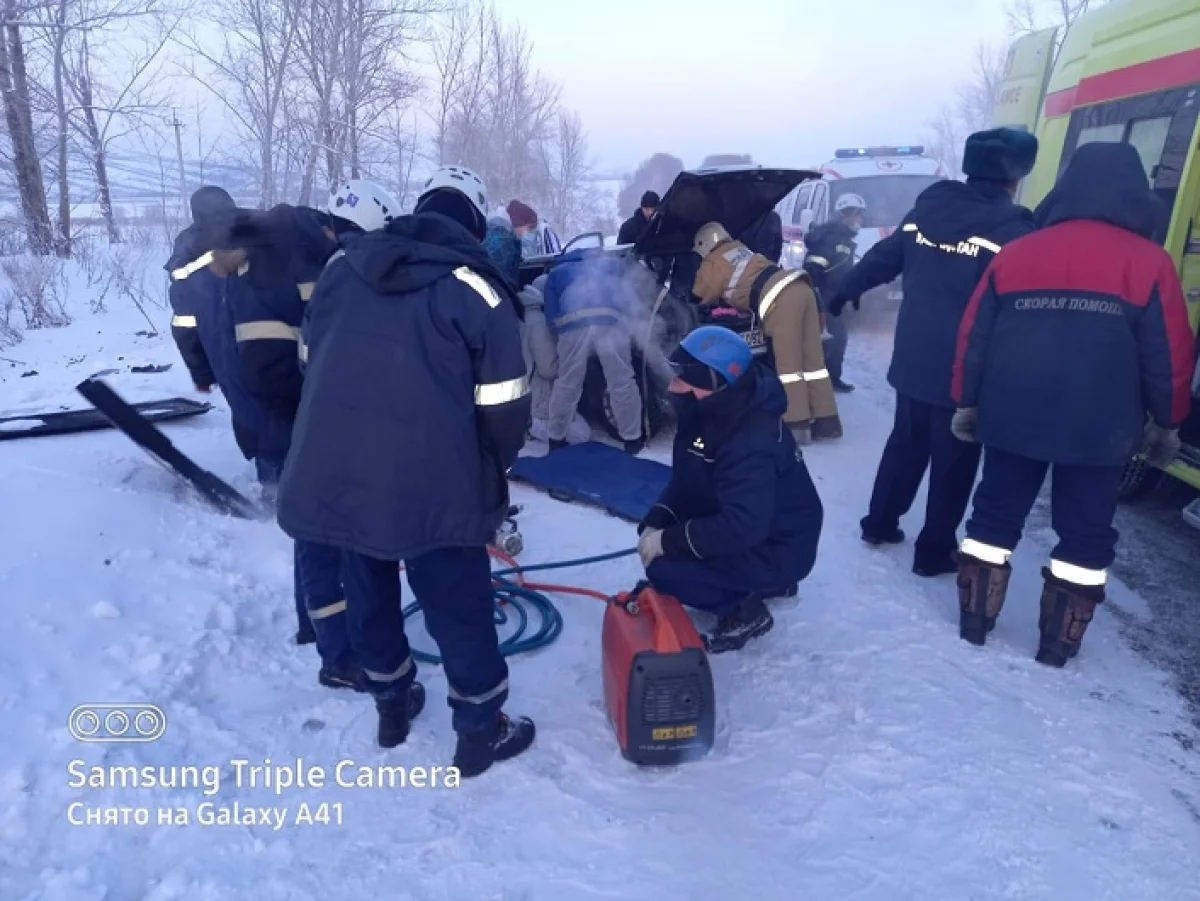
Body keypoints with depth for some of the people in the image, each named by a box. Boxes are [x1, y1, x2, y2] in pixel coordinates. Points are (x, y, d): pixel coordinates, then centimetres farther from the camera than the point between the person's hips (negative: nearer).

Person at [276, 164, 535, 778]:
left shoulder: (341, 266, 9)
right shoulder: (476, 289, -7)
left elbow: (313, 362, 18)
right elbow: (502, 405, -6)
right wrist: (491, 470, 13)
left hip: (331, 473, 6)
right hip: (433, 486, -5)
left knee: (368, 591, 22)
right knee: (460, 608, 10)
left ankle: (391, 703, 40)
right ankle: (480, 731, 24)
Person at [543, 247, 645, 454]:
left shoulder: (556, 273, 33)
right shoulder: (613, 264, 36)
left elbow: (551, 316, 22)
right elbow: (631, 301, 26)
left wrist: (559, 342, 32)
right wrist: (630, 331, 34)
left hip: (573, 325, 0)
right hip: (610, 322, 0)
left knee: (567, 384, 13)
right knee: (623, 383, 9)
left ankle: (556, 439, 23)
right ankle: (632, 439, 16)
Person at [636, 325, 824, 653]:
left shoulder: (750, 444, -32)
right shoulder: (710, 416, -3)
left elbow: (741, 528, -36)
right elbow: (684, 483, 7)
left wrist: (667, 541, -28)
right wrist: (655, 525, -9)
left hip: (775, 549, -10)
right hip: (744, 525, 10)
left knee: (664, 570, -22)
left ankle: (744, 612, -1)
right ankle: (755, 585, 15)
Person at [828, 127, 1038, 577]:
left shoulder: (924, 211, 3)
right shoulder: (1013, 230, -13)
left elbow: (880, 261, 13)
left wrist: (841, 296, 27)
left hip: (912, 362, 6)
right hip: (965, 374, -5)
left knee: (905, 445, 22)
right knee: (953, 464, 8)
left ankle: (879, 523, 33)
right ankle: (935, 551, 18)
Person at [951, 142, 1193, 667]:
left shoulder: (1014, 254, 3)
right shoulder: (1149, 263, -3)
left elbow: (972, 339, 5)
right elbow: (1169, 355, -1)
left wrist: (967, 404, 15)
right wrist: (1167, 423, 12)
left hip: (1012, 419, 2)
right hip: (1099, 429, -2)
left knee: (995, 516, 15)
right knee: (1086, 535, 12)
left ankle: (974, 621, 23)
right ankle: (1058, 643, 19)